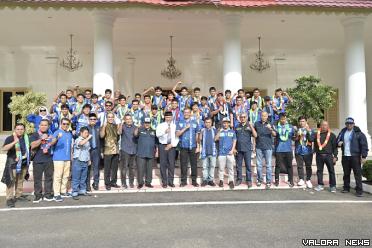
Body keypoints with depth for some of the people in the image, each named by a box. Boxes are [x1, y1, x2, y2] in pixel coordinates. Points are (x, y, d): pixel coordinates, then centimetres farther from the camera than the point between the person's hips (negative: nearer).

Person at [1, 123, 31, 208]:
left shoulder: (26, 138, 6)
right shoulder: (10, 138, -12)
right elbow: (4, 148, -29)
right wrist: (14, 142, -39)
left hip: (24, 163, 6)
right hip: (13, 163, -6)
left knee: (20, 180, 16)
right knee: (11, 181, -7)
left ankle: (18, 195, 28)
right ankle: (9, 199, -3)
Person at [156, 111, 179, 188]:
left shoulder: (175, 126, 9)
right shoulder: (160, 125, 4)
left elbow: (177, 137, 5)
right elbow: (157, 134, -14)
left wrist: (172, 144, -8)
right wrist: (164, 132, -32)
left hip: (171, 146, 1)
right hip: (162, 146, -1)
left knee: (172, 164, 0)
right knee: (163, 164, 1)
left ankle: (171, 181, 10)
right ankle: (164, 182, 10)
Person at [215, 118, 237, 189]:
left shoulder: (232, 132, 10)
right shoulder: (220, 131, 9)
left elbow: (234, 141, 9)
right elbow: (215, 139, -2)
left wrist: (232, 150, -2)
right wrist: (219, 131, -11)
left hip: (230, 153, 0)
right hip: (221, 153, 0)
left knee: (230, 168, 2)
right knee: (221, 168, 2)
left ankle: (231, 181, 8)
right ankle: (221, 180, 11)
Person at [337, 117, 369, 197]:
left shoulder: (358, 133, -5)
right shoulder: (342, 132, 11)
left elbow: (364, 145, -7)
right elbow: (338, 140, 25)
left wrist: (364, 156, -12)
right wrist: (338, 142, 0)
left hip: (355, 156, -5)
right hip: (345, 157, 5)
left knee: (357, 174, -4)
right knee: (346, 173, 12)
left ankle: (359, 190, 0)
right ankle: (346, 188, 23)